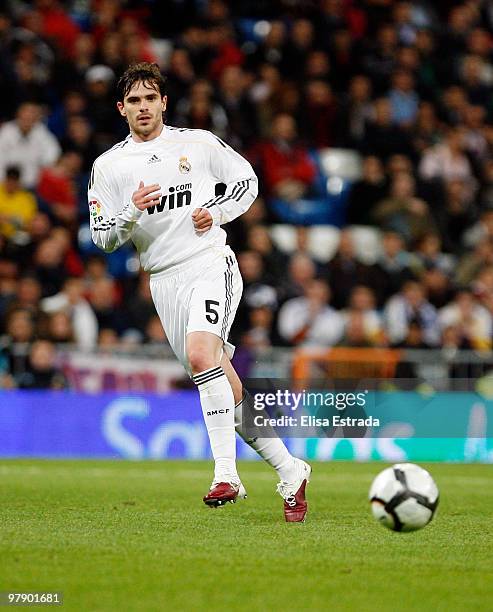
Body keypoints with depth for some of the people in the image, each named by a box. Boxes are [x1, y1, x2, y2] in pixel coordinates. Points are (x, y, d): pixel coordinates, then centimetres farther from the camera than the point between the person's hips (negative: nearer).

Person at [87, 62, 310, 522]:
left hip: (210, 264, -3)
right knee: (226, 386, 4)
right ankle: (290, 472, 15)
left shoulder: (198, 143, 3)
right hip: (165, 281, 4)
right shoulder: (108, 166, 7)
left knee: (200, 355, -28)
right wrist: (133, 211, -14)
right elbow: (103, 239, 5)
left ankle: (226, 473, -28)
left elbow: (247, 180, 14)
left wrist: (217, 211, -3)